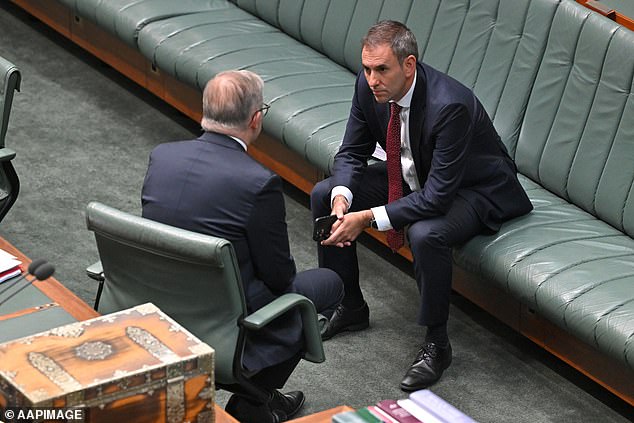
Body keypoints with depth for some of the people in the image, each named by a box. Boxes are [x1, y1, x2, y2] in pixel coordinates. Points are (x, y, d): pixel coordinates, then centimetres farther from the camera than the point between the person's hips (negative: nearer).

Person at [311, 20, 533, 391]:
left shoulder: (449, 105, -37)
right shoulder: (370, 86, -16)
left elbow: (438, 196, -35)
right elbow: (352, 152, -3)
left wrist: (369, 218, -38)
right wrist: (342, 198, -24)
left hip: (473, 190, -8)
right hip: (413, 176, 8)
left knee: (426, 234, -37)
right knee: (324, 195, -2)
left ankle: (436, 343, -15)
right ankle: (350, 307, 13)